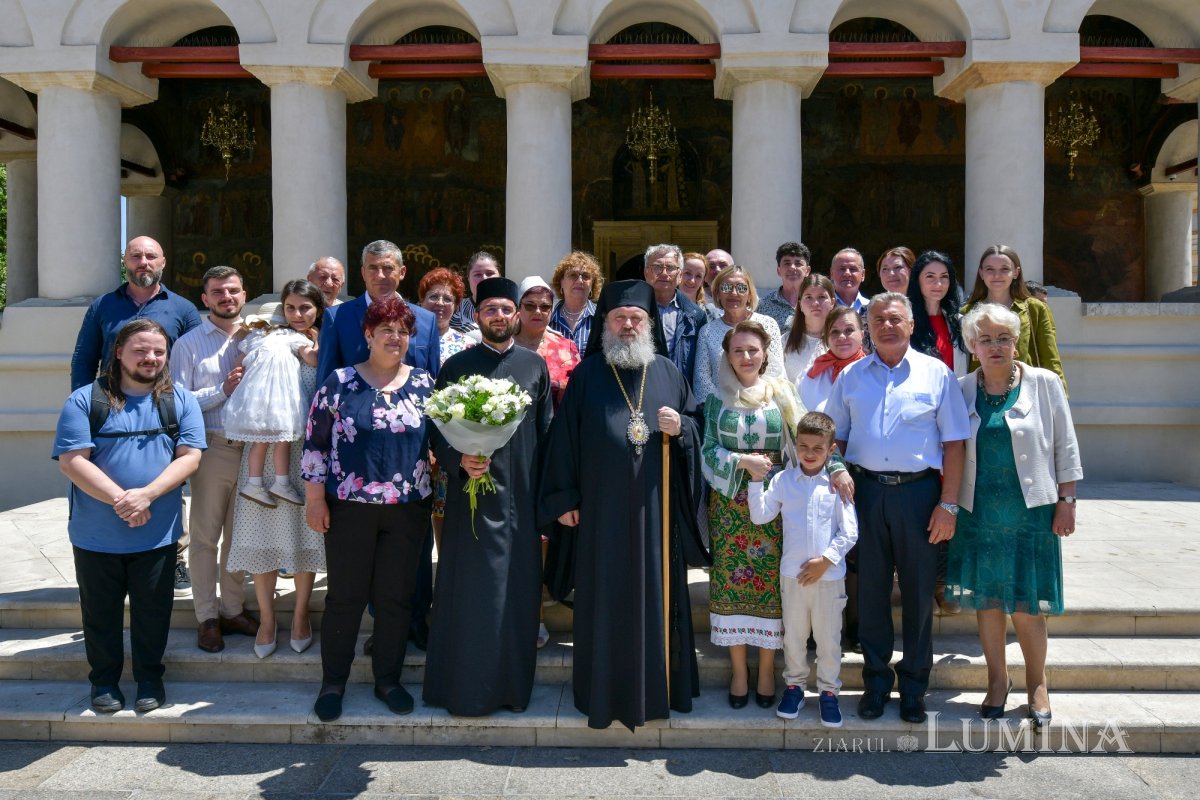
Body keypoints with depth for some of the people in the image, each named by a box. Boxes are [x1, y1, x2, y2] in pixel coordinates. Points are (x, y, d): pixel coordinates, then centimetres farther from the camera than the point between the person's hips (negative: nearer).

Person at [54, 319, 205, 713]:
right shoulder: (84, 399, -3)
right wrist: (119, 500, -21)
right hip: (96, 534, -1)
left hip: (157, 533, 1)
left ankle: (149, 678, 29)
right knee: (101, 611, 13)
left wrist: (146, 495, -19)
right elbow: (72, 460, -11)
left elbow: (189, 457, -6)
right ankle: (104, 680, 31)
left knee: (153, 610, 11)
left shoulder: (180, 400, 3)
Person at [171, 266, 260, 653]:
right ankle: (207, 617, 14)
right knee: (205, 535, 3)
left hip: (251, 446, 3)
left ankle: (233, 609, 25)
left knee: (239, 534, 13)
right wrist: (223, 390, -14)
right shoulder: (189, 344, 1)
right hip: (212, 447, -3)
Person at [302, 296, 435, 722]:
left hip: (408, 510, 2)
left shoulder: (424, 384, 4)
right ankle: (332, 682, 21)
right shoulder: (340, 383, -1)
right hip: (349, 508, -2)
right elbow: (315, 441, 0)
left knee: (396, 596, 9)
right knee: (345, 595, 6)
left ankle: (388, 679, 24)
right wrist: (315, 498, -4)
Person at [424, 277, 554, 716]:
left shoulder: (535, 366, 7)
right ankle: (467, 687, 16)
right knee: (472, 593, 2)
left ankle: (513, 684, 23)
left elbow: (546, 432, 7)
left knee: (519, 593, 9)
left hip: (521, 498, 2)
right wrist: (459, 459, -19)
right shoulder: (456, 366, 2)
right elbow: (438, 431, 1)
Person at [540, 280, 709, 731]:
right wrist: (565, 498, -3)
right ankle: (605, 690, 17)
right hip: (603, 507, -2)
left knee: (656, 593, 8)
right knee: (606, 597, 4)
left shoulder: (668, 373, 9)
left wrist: (681, 428, -9)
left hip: (656, 507, 2)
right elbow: (565, 436, 0)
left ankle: (656, 685, 22)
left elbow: (697, 425, 14)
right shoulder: (587, 374, 2)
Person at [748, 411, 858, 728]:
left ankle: (828, 691, 27)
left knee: (829, 638, 10)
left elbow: (849, 532, -6)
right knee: (793, 636, 15)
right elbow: (760, 516, -7)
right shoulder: (783, 480, -2)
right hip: (792, 574, 1)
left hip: (829, 575, -1)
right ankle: (794, 685, 33)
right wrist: (756, 481, -14)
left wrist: (825, 561, -12)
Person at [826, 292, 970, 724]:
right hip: (865, 490, 2)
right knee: (871, 588, 8)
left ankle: (914, 685, 21)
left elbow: (953, 443, 0)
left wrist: (948, 504, -5)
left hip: (919, 492, -1)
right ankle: (876, 680, 22)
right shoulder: (851, 377, 10)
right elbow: (835, 438, 13)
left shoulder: (936, 374, 3)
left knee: (918, 591, 6)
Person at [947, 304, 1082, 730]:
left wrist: (1066, 500, -1)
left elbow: (1065, 447, 3)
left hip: (1031, 514, -2)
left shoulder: (1044, 384, -1)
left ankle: (1036, 683, 22)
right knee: (986, 602, 8)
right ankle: (997, 680, 26)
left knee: (1026, 607, 0)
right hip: (979, 515, 2)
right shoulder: (961, 390, 3)